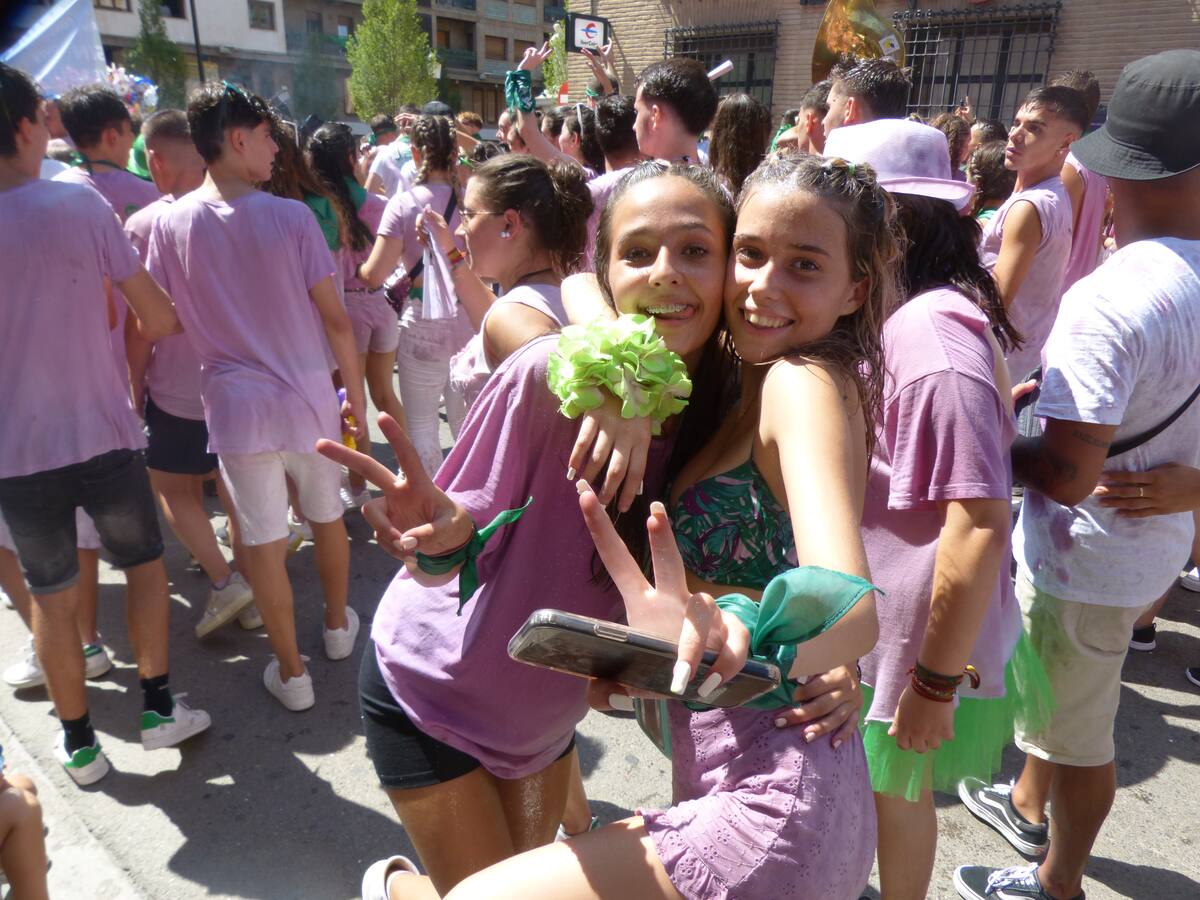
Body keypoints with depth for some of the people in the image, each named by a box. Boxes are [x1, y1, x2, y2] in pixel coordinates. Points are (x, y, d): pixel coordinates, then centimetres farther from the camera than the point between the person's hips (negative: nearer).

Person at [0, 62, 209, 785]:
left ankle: (79, 744, 26)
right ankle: (160, 708, 23)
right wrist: (161, 328, 13)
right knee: (145, 563, 20)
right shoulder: (82, 204, -9)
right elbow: (157, 318, -8)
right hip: (102, 432, -2)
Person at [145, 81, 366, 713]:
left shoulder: (170, 224, -4)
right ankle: (338, 626, 41)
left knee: (264, 543, 8)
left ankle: (291, 673, 21)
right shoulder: (292, 217, -8)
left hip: (236, 406, 0)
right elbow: (335, 318, -7)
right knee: (327, 517, 21)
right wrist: (355, 394, 4)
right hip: (310, 399, 0)